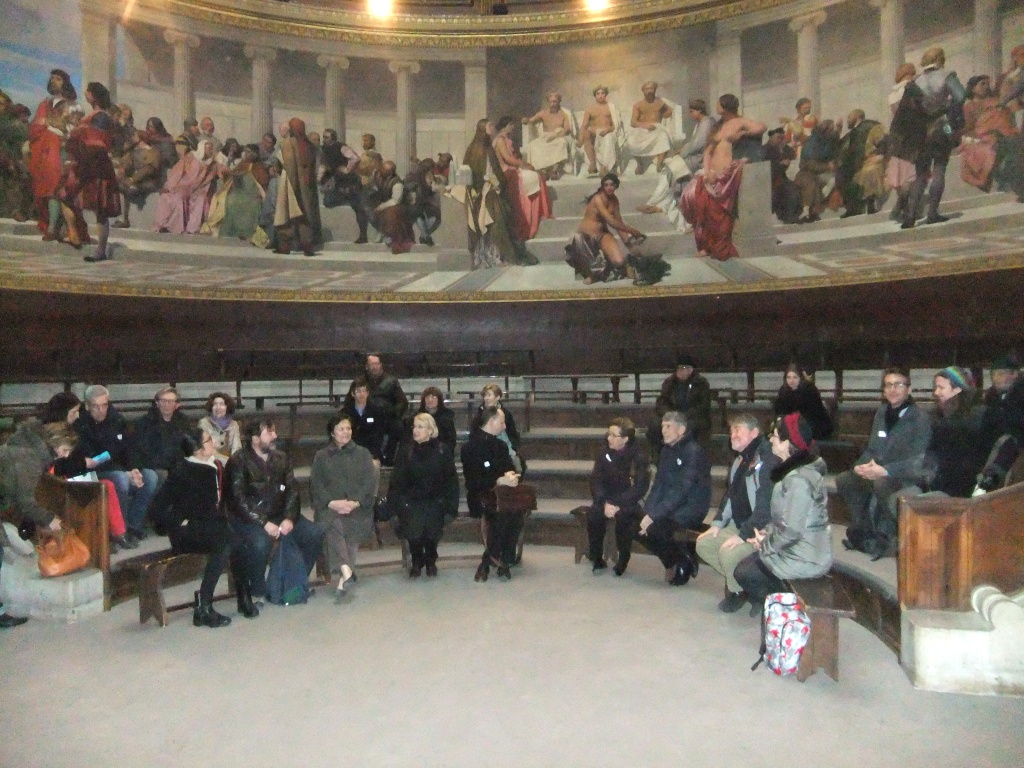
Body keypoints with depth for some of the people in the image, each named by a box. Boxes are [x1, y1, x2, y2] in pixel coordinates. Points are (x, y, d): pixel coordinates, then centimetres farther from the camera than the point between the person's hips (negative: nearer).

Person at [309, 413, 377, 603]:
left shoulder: (362, 454, 18)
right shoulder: (321, 456, 17)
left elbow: (370, 481, 6)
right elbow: (316, 484, 5)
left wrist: (355, 502, -10)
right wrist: (332, 502, -12)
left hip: (357, 507, 1)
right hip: (330, 507, -1)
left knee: (354, 527, -27)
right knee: (332, 526, -32)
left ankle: (339, 578, -28)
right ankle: (345, 568, -43)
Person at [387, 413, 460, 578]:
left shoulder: (442, 450, -1)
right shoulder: (406, 450, 2)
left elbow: (450, 479, 0)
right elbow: (397, 479, 1)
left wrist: (449, 505, -4)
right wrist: (395, 503, -5)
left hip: (434, 501, 0)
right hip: (411, 501, 1)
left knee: (432, 531, -14)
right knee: (413, 531, -15)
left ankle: (431, 561, 17)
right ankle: (416, 563, 14)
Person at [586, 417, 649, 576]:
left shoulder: (639, 455, -12)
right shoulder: (604, 453, 0)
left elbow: (640, 487, -18)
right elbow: (596, 481, -4)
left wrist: (617, 504, -27)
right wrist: (605, 503, -22)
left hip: (629, 502, -3)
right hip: (607, 500, 3)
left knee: (622, 515, -36)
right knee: (593, 513, -28)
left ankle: (623, 560, -16)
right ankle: (597, 559, -14)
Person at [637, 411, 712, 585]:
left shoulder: (694, 452, -17)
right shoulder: (667, 451, 8)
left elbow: (680, 491, -24)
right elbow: (658, 485, 5)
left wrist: (654, 515, -28)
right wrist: (647, 512, -11)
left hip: (691, 508, -7)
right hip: (671, 506, 8)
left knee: (656, 528, -29)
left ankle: (684, 563, -1)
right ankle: (671, 561, 10)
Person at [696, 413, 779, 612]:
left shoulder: (767, 462, -22)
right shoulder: (739, 461, 10)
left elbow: (766, 506, -27)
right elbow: (731, 495, 19)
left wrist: (743, 536, -25)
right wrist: (717, 524, 8)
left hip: (761, 532, -10)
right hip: (740, 527, 10)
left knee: (729, 553, -29)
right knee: (703, 544, 4)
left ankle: (738, 591, 1)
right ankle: (739, 580, 15)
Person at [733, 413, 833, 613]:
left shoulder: (798, 480, -27)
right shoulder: (801, 469, 7)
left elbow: (791, 530, -27)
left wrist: (766, 544, -11)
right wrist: (767, 531, 1)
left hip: (805, 559, -9)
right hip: (801, 549, 9)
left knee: (744, 572, 1)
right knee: (747, 562, 16)